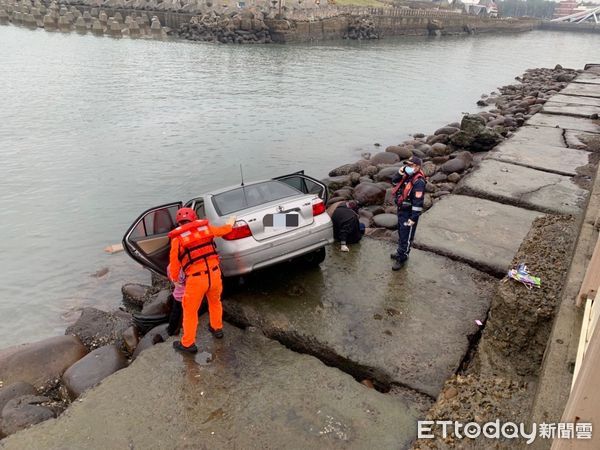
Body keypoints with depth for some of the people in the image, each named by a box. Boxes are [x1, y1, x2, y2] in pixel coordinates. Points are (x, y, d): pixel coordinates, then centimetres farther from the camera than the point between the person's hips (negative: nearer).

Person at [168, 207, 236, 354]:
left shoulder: (177, 239, 0)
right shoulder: (206, 227, 7)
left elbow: (174, 264, 6)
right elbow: (225, 229, 25)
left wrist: (174, 278, 25)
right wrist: (231, 221, 47)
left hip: (196, 279, -3)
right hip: (214, 274, 4)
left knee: (190, 311, 16)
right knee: (215, 302, 30)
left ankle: (188, 343, 29)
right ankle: (217, 329, 49)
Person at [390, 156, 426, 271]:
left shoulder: (418, 181, -25)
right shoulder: (407, 176, 1)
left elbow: (418, 202, -25)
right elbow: (394, 182, 13)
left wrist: (413, 218, -24)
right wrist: (399, 173, -7)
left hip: (409, 213, -9)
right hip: (401, 210, 9)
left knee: (406, 236, 3)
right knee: (401, 233, 24)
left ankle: (401, 258, 14)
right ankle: (401, 251, 41)